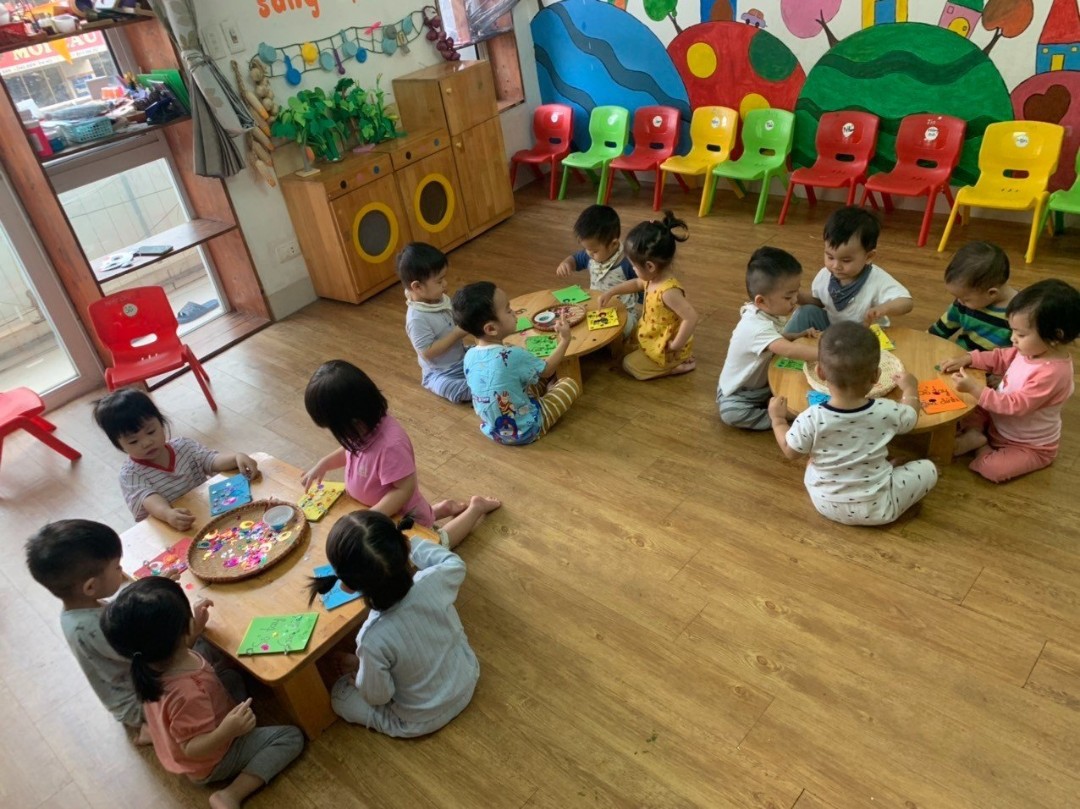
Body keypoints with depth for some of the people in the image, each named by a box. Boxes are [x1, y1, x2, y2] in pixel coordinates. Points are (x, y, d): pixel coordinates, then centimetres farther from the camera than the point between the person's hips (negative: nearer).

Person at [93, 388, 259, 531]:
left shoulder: (183, 447, 4)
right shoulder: (130, 475, -9)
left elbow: (213, 460, -8)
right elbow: (149, 499, -27)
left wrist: (237, 457, -31)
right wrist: (168, 514, -50)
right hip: (167, 532, -4)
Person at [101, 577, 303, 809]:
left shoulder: (153, 661, -20)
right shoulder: (187, 694, -44)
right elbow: (193, 749, -33)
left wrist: (196, 626, 1)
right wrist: (227, 732, -49)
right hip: (211, 763, -8)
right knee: (291, 737, -13)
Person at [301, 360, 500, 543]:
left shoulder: (391, 445, -42)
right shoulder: (366, 426, -15)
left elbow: (404, 490, -34)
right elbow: (352, 450, 8)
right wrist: (324, 464, -3)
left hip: (403, 518, -8)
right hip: (388, 512, 9)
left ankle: (475, 509, 22)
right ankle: (441, 509, 34)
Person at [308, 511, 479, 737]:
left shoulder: (374, 640, -38)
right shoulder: (434, 581, -31)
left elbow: (377, 696, -18)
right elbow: (456, 564, -5)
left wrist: (358, 673, 2)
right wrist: (414, 543, -4)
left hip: (421, 721, -3)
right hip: (466, 681, 3)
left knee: (340, 696, 18)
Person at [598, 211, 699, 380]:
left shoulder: (669, 291, -37)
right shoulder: (654, 277, -8)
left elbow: (691, 318, -41)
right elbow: (636, 284, 15)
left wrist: (676, 345, -31)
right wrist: (611, 292, 9)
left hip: (665, 348, -9)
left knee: (630, 364, -1)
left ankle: (679, 364, 3)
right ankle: (678, 359, 20)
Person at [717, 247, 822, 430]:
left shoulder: (770, 312, -7)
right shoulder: (757, 327, -36)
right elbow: (788, 350, -50)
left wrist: (801, 335, -5)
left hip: (765, 382, 7)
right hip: (738, 392, -7)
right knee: (730, 413, -37)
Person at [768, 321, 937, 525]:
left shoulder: (811, 419, -25)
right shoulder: (887, 411, -21)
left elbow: (790, 451, -7)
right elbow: (911, 416, 4)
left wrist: (777, 419, 9)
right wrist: (910, 389, 24)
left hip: (826, 505, 1)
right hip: (877, 508, -1)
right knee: (928, 468, 15)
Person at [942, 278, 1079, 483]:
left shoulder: (1052, 373, -36)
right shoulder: (1031, 350, -9)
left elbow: (1015, 406, -36)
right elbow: (1000, 358, 7)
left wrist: (975, 388, -39)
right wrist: (968, 358, -9)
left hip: (1030, 446, -8)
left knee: (992, 469, -29)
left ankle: (982, 449, 0)